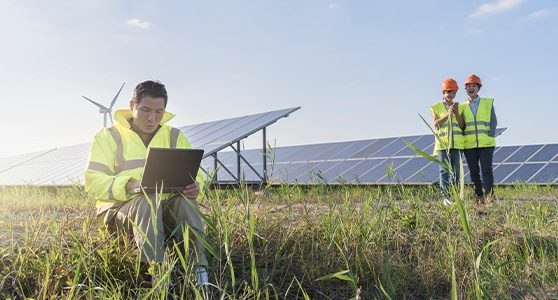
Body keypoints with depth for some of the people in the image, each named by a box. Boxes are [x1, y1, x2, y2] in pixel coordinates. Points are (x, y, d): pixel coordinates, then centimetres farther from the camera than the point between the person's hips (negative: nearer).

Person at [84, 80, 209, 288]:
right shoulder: (109, 136, 5)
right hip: (120, 209, -2)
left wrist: (194, 187, -20)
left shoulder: (175, 136, 14)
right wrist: (128, 186, -25)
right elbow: (93, 181, -6)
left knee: (185, 200, -30)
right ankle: (158, 273, -43)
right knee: (147, 202, -35)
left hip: (165, 209, 2)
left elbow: (195, 176, 6)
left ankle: (199, 271, -37)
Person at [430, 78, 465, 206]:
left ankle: (454, 195, 10)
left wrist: (457, 113, -7)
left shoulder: (458, 107, 14)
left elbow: (462, 125, 8)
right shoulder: (436, 107, 6)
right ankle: (445, 196, 1)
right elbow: (436, 123, -7)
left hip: (457, 143, 3)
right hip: (442, 143, -3)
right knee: (445, 170, -4)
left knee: (455, 171, 2)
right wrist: (447, 114, -19)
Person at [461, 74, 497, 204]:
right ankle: (479, 197, 11)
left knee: (487, 170, -9)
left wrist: (490, 137, -6)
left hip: (486, 144, -1)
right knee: (474, 172, 3)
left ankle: (489, 196, -5)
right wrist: (462, 140, 1)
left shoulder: (488, 103, 9)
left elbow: (493, 121, 6)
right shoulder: (462, 106, 11)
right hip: (469, 145, 1)